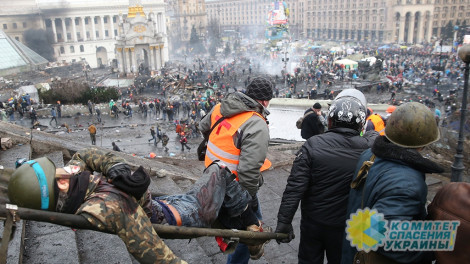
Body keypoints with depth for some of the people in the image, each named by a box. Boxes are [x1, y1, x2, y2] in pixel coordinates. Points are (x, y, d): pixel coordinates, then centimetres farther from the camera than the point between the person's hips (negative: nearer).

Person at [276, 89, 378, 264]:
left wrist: (284, 221, -12)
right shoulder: (368, 147, -18)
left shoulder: (313, 144, -19)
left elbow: (295, 187, -20)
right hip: (345, 226, 1)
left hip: (312, 222, 0)